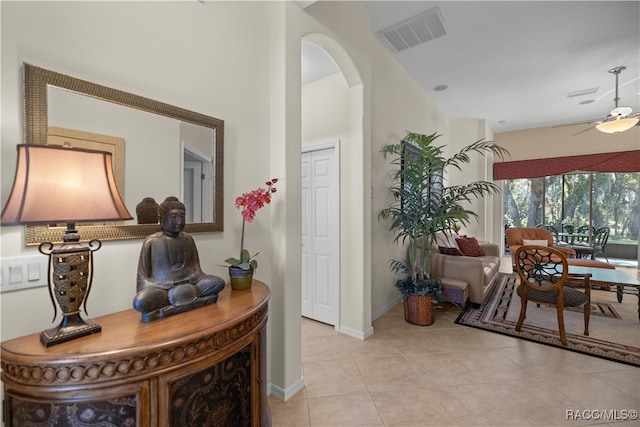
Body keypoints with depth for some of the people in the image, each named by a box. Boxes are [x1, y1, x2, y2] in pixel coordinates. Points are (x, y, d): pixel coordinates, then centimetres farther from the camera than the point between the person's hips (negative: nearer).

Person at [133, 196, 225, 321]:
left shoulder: (187, 238, 8)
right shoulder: (151, 241, -3)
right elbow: (143, 275, 1)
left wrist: (196, 278, 0)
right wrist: (144, 294, -8)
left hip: (188, 284, 4)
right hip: (161, 288, -4)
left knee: (219, 282, -17)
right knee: (140, 303, -34)